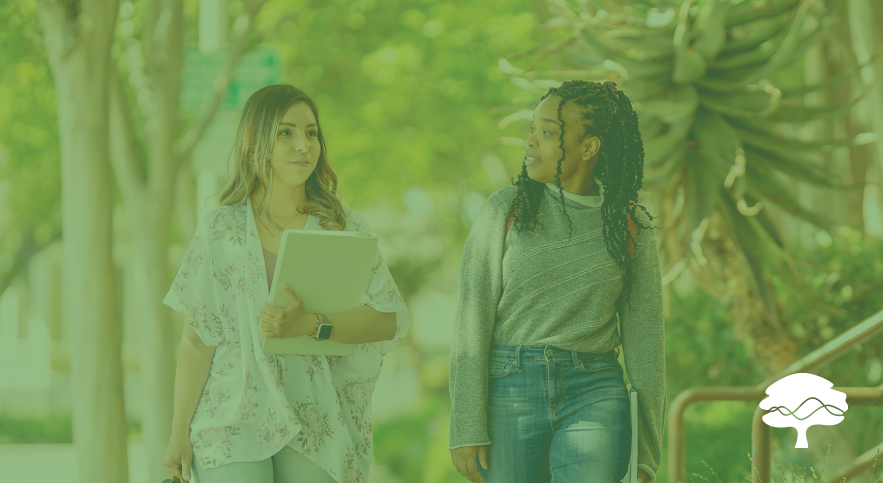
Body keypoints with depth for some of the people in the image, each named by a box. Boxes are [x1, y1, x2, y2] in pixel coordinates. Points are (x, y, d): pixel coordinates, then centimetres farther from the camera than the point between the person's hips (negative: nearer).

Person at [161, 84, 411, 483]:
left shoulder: (345, 229, 7)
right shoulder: (220, 230, 4)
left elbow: (391, 319, -4)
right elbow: (198, 339, 3)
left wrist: (310, 325, -18)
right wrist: (179, 432, 0)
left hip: (316, 422, 1)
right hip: (233, 422, -1)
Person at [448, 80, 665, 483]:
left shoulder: (631, 226, 5)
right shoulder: (506, 209, 2)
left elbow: (645, 343, 8)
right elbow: (471, 321, -2)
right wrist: (466, 429, -10)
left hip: (594, 396, 0)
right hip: (508, 391, 0)